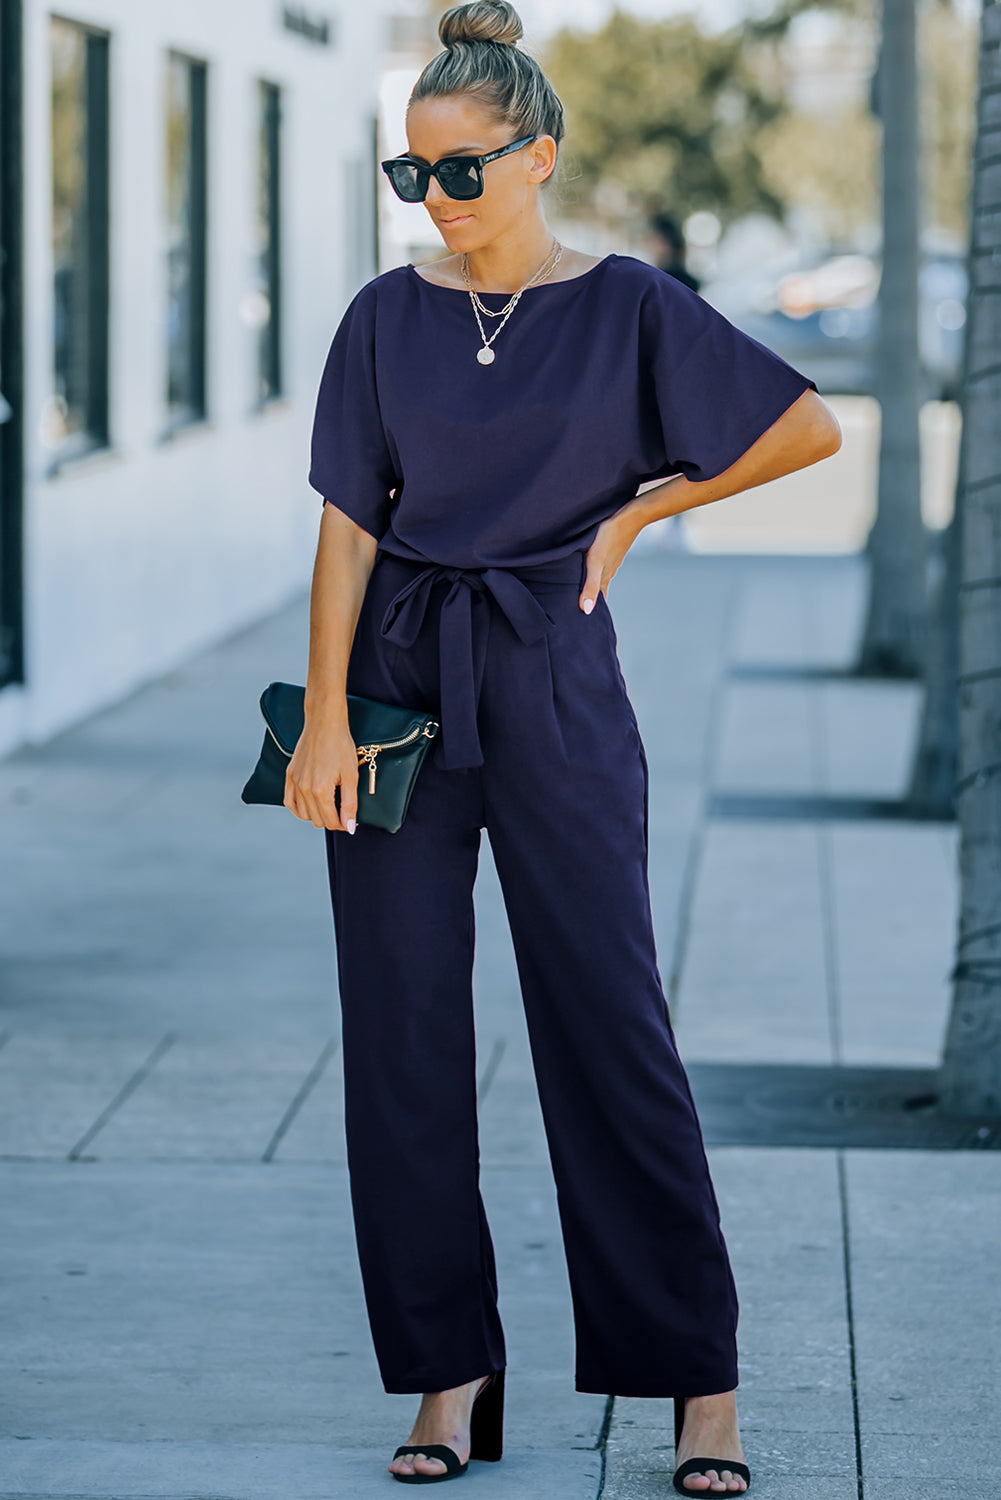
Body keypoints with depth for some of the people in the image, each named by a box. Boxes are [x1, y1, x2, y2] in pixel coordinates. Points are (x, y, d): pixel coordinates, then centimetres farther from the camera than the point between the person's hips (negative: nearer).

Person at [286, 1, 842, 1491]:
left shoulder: (625, 304, -2)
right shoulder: (388, 317, 4)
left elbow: (809, 427, 1)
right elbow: (350, 526, 2)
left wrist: (637, 511, 3)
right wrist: (326, 719, -6)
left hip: (553, 688, -3)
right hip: (399, 681, 3)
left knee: (609, 1026, -3)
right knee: (403, 1029, 3)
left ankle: (702, 1380, 4)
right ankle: (449, 1371, 12)